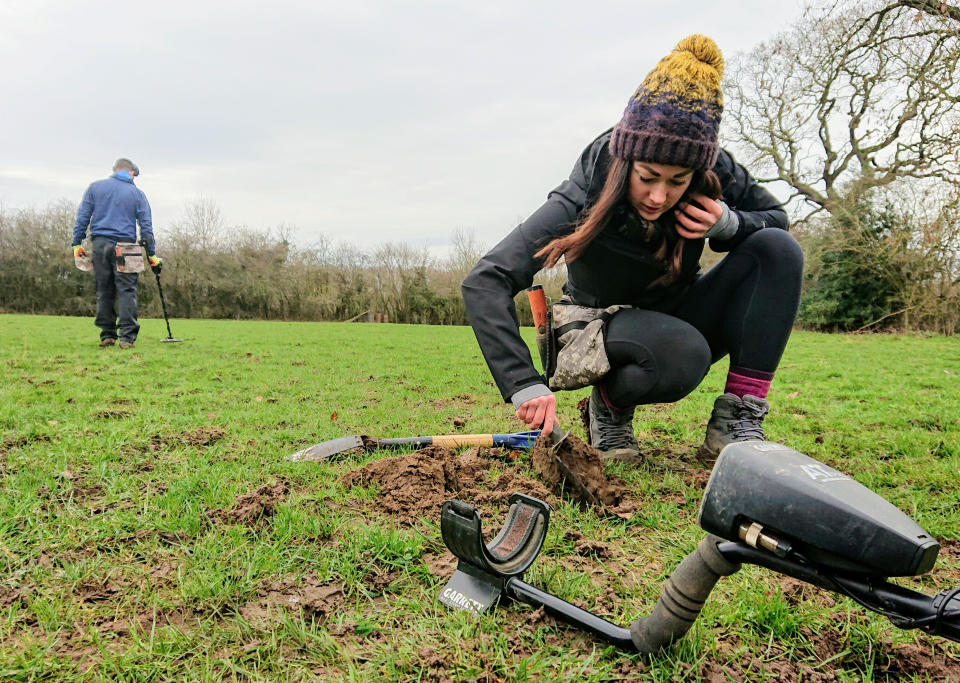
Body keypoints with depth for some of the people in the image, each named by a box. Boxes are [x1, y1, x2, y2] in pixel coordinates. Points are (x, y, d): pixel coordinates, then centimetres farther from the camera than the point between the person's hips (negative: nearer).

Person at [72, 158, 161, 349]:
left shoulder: (95, 187, 13)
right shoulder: (137, 193, 8)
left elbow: (82, 216, 7)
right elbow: (146, 226, 6)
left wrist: (77, 243, 9)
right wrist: (152, 255, 7)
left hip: (99, 244, 3)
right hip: (124, 247, -2)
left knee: (104, 291, 8)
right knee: (127, 291, -4)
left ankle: (107, 334, 12)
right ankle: (127, 337, -10)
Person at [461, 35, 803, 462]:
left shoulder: (715, 177, -17)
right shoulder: (584, 199, -29)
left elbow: (776, 218, 3)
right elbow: (484, 283, -35)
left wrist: (727, 223, -23)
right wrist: (524, 385, -47)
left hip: (677, 319, 5)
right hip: (605, 328, -5)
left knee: (778, 249, -19)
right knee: (683, 354, -39)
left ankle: (737, 423, -17)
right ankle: (608, 406, -5)